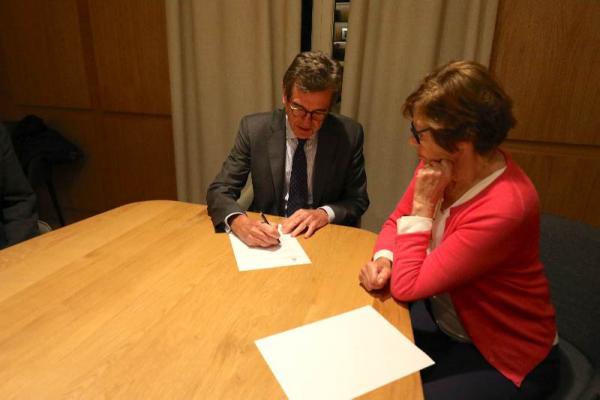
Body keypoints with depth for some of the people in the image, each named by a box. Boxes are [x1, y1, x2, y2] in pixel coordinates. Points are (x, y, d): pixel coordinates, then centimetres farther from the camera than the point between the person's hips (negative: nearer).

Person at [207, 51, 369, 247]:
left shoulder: (349, 134, -8)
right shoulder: (255, 129, -9)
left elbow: (358, 200, 0)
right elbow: (219, 190, -8)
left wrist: (325, 213, -19)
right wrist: (239, 222, -29)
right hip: (266, 239, 1)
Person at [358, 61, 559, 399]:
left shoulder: (503, 208, -34)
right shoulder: (441, 166, -12)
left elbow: (406, 286, -29)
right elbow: (396, 222, 2)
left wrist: (423, 203, -26)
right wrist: (383, 259, -18)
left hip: (507, 358, -6)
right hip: (445, 319, 6)